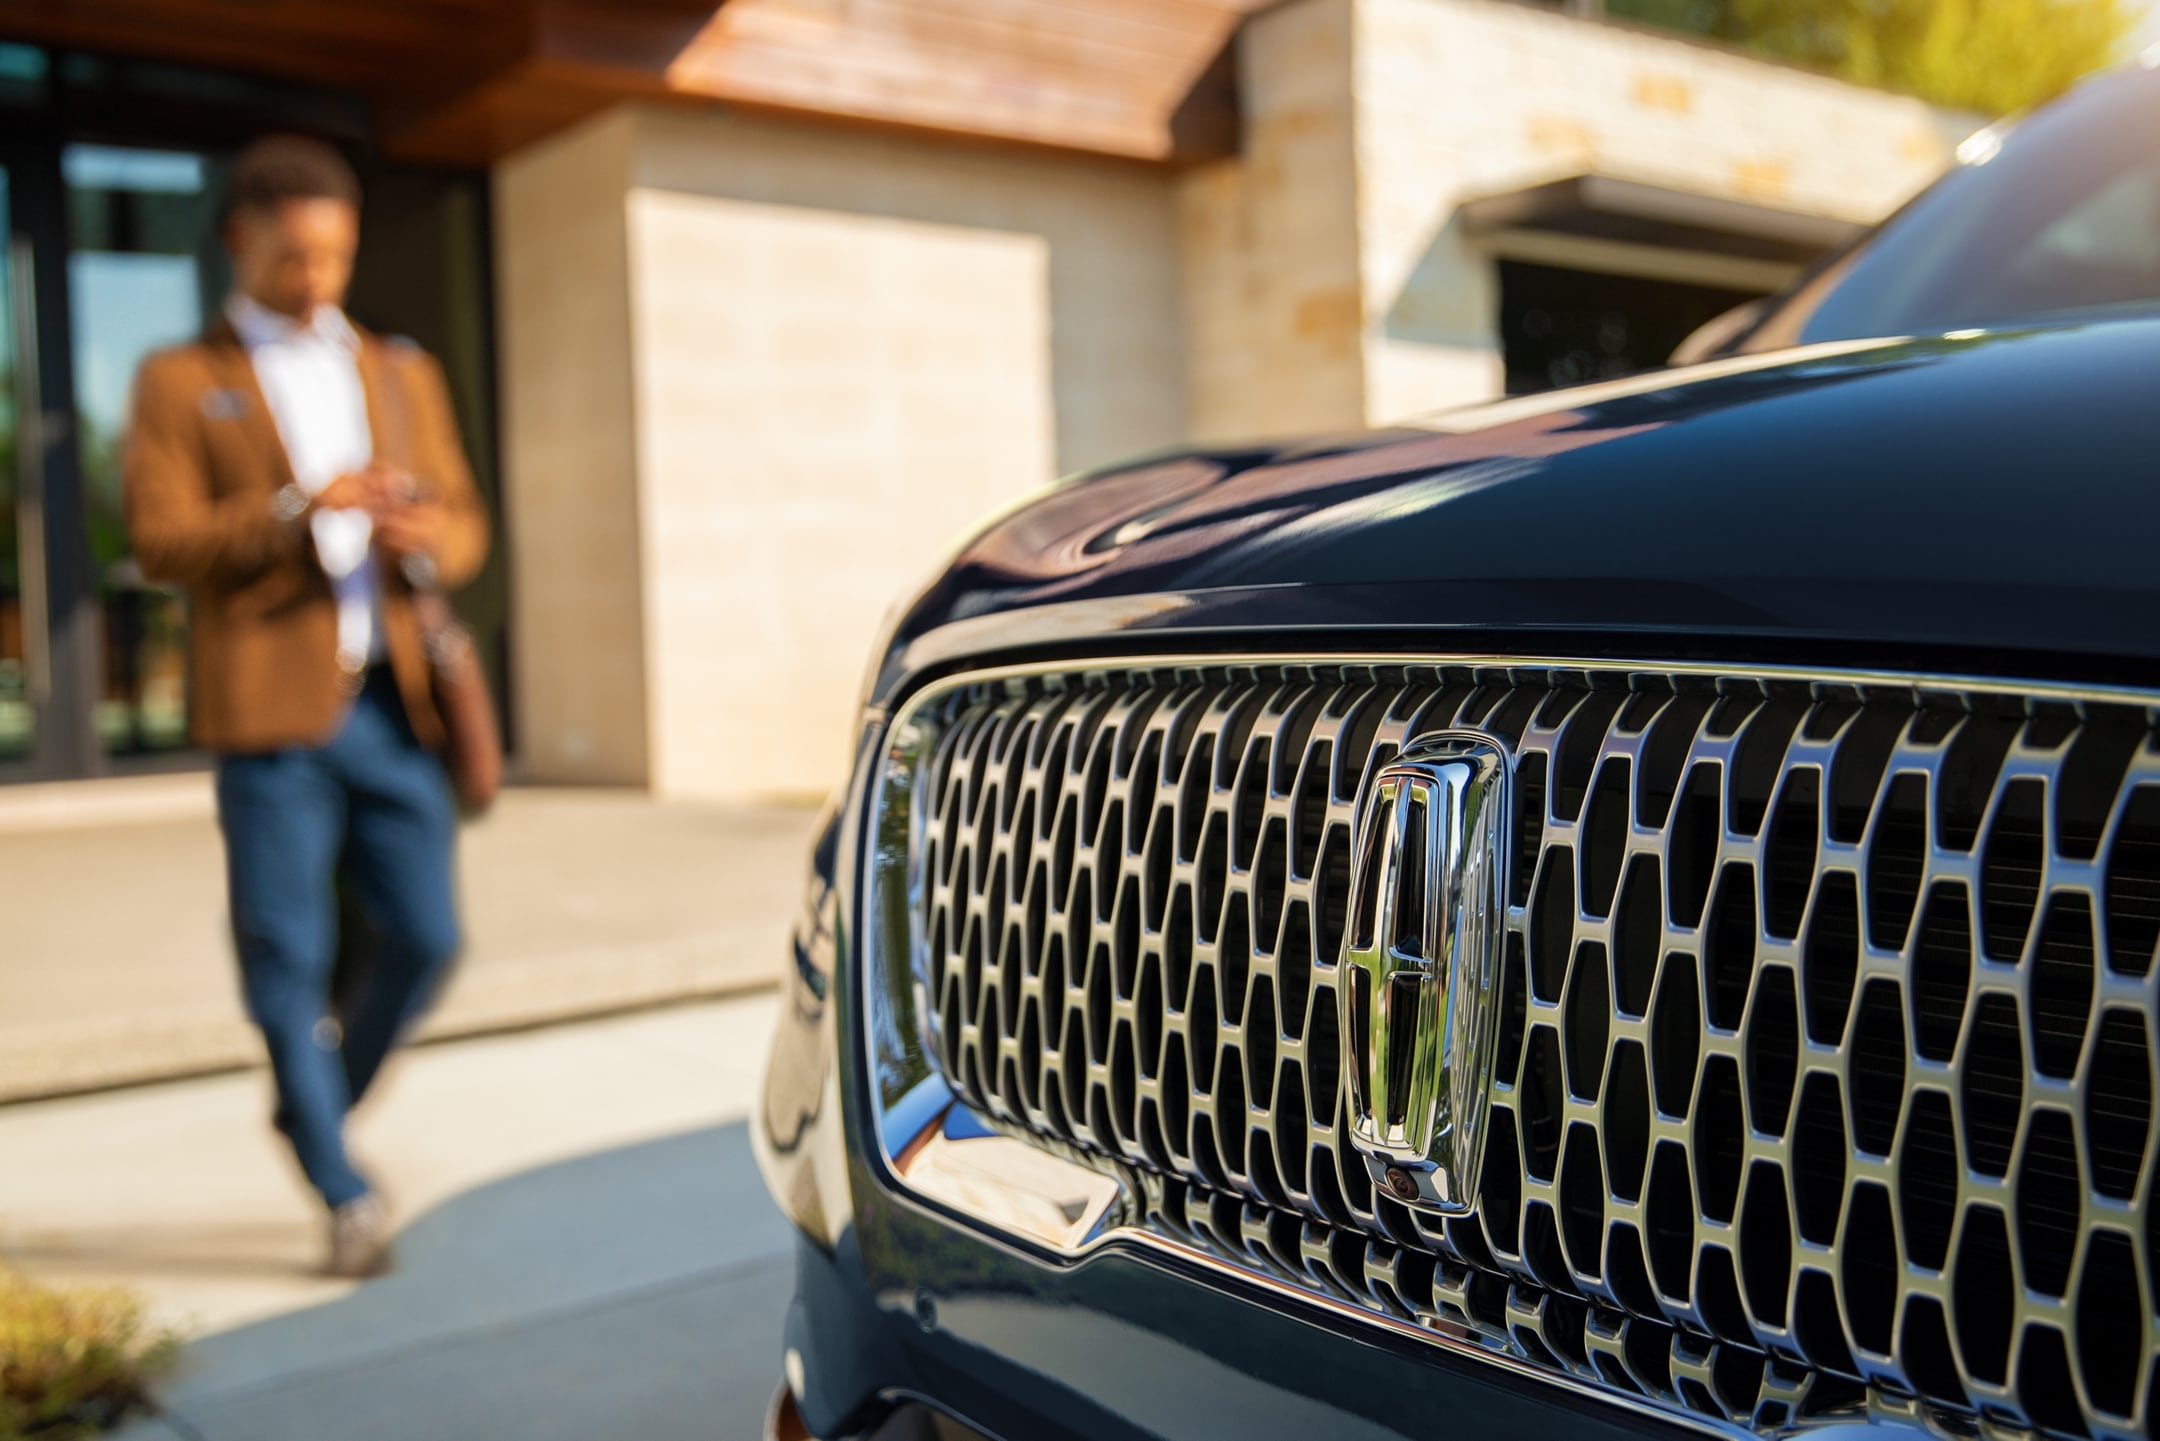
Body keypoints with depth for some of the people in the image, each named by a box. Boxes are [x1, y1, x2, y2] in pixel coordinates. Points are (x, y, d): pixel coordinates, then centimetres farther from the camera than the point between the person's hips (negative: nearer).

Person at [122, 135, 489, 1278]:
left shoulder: (401, 372, 20)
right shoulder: (179, 382, 7)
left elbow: (463, 523, 16)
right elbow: (160, 540, -4)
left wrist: (424, 538, -8)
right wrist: (297, 511, -18)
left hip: (392, 700, 4)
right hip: (270, 703, -3)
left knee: (423, 935, 2)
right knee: (289, 956, -2)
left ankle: (316, 1108, 29)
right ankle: (343, 1194, 9)